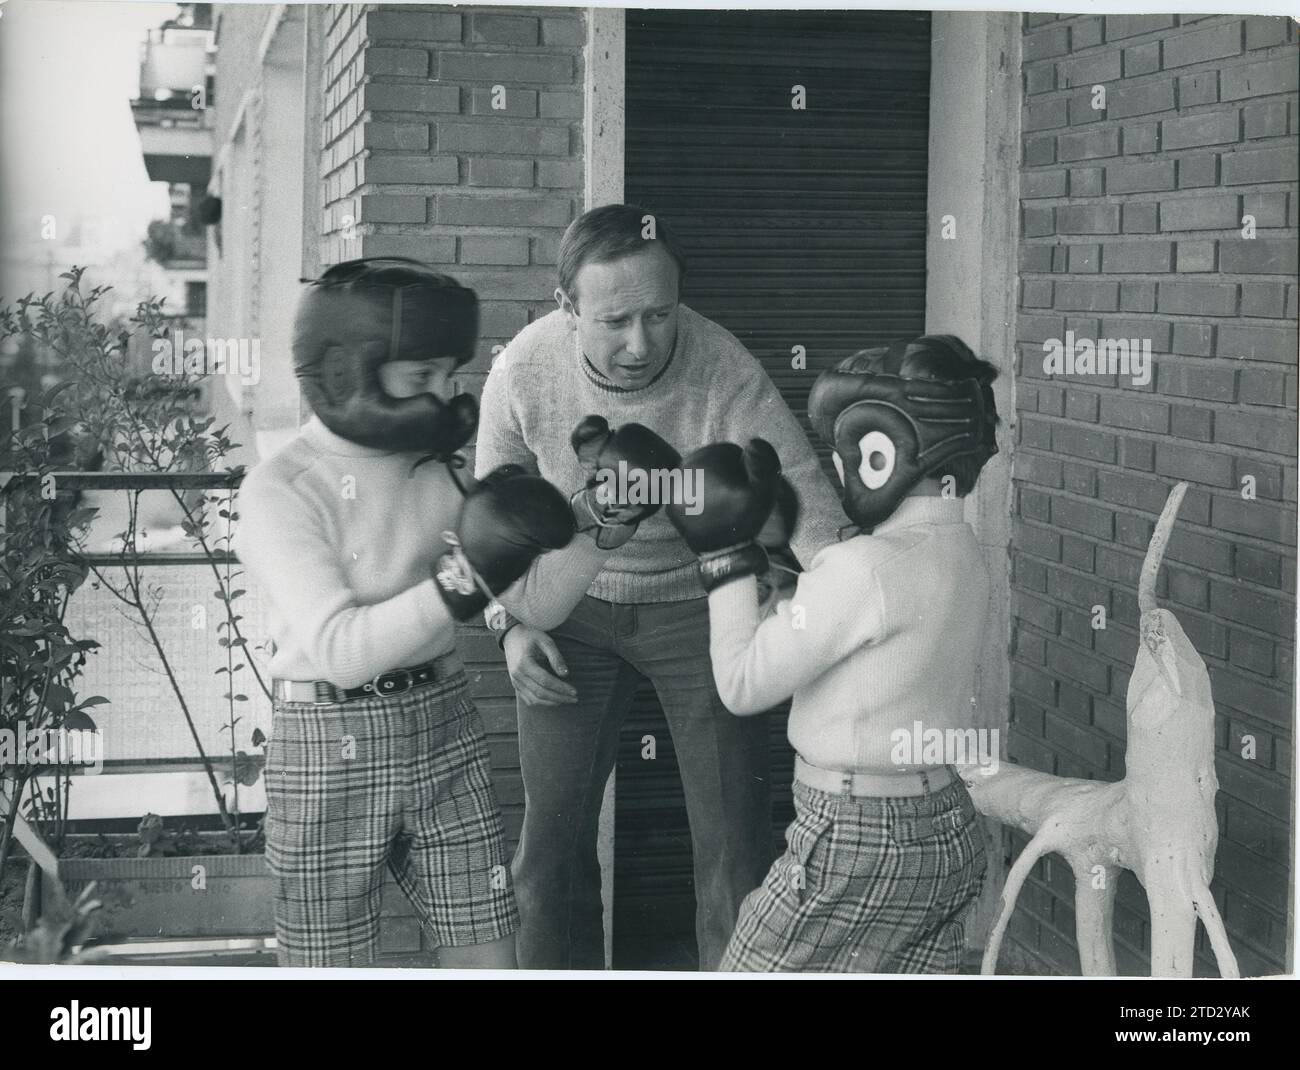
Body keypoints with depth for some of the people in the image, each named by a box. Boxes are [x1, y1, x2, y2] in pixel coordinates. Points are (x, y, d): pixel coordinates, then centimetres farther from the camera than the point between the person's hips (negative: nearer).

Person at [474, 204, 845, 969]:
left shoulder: (729, 378, -30)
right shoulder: (523, 372, -20)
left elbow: (815, 522, -33)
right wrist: (512, 624, -9)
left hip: (700, 605, -2)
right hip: (573, 609, 2)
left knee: (736, 846, -3)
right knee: (553, 843, 5)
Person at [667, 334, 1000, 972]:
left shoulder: (866, 568, -22)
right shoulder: (961, 553, 3)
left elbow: (742, 685, -14)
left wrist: (725, 556, -6)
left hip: (855, 845, -8)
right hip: (945, 830, 8)